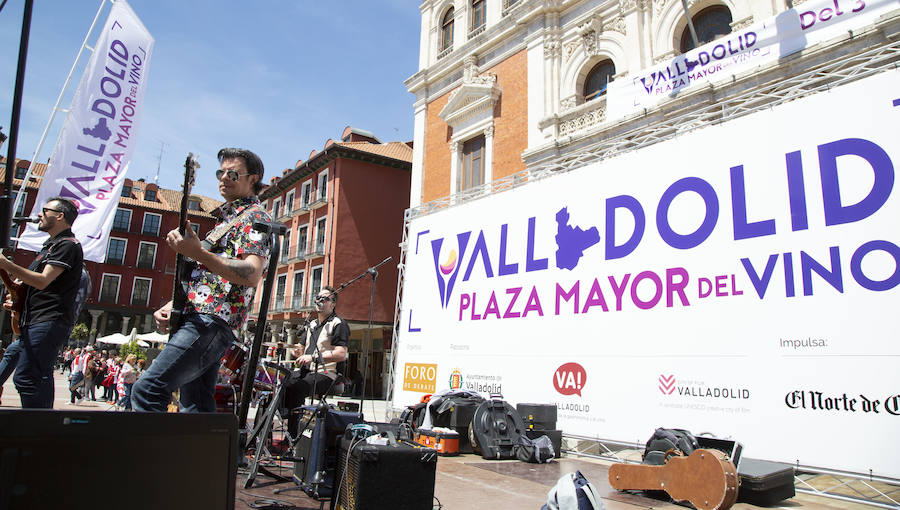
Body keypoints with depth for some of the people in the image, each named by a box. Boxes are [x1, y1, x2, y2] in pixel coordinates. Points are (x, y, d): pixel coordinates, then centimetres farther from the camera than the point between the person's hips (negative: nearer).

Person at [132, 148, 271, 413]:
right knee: (196, 409, 9)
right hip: (198, 318, 10)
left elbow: (252, 274, -18)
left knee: (147, 391, -21)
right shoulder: (225, 217, 27)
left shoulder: (255, 216, -2)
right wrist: (171, 305, 14)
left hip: (213, 321, -10)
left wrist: (197, 252, -23)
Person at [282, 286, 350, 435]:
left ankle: (292, 437, -22)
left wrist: (314, 357, -21)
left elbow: (341, 354, -15)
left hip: (325, 374, -8)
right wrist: (299, 352, 6)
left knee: (295, 388, -31)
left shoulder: (339, 324, -4)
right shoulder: (312, 324, 22)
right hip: (305, 371, 8)